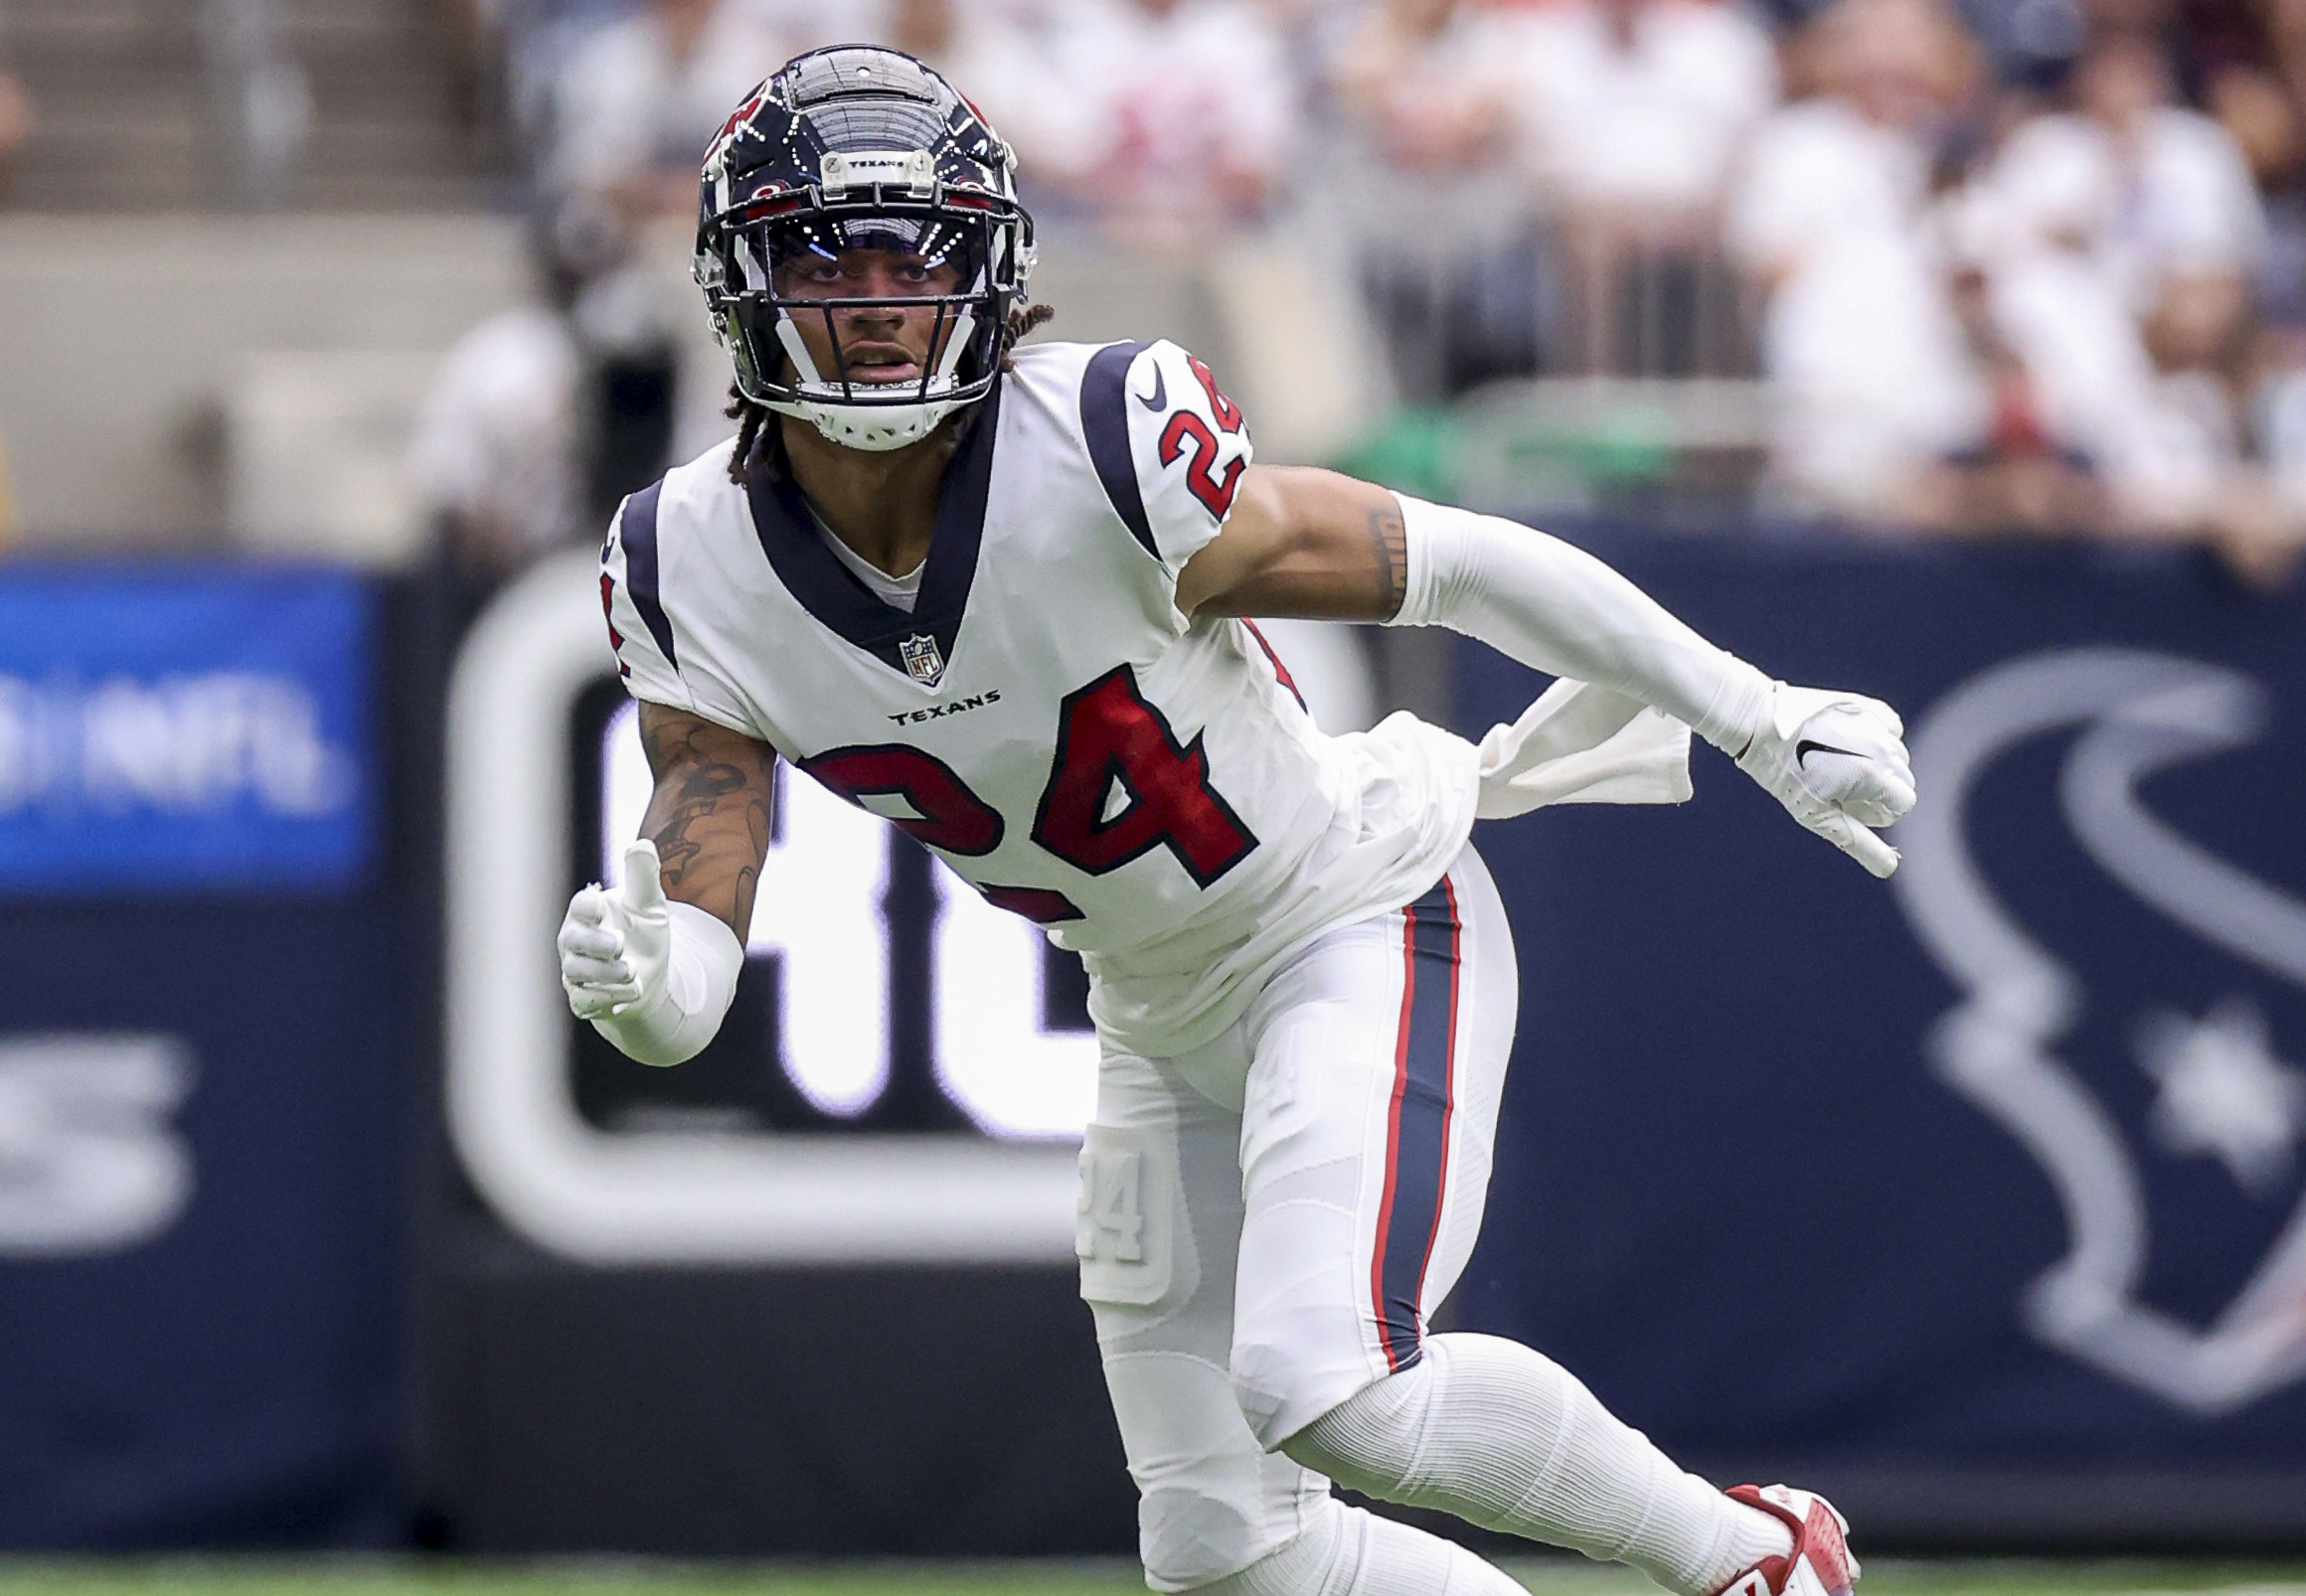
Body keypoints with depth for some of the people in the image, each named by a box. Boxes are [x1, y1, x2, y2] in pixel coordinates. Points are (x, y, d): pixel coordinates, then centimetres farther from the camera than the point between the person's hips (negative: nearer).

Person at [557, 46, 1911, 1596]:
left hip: (1361, 926, -6)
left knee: (1326, 1386, -26)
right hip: (1166, 1021, 6)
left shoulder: (1106, 453, -28)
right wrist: (639, 976, -41)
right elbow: (687, 984, -15)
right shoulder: (693, 571, -14)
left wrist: (1771, 725, -11)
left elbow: (1466, 564, -17)